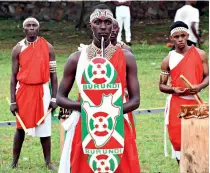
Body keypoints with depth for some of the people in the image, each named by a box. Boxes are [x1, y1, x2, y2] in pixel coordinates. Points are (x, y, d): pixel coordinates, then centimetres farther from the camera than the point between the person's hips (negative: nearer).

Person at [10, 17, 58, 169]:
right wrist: (13, 101, -2)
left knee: (44, 127, 2)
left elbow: (53, 74, 3)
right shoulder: (18, 49, 1)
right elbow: (14, 76, 3)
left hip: (42, 90, 0)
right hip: (23, 90, 0)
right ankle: (14, 161, 16)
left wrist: (54, 98, -2)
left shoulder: (48, 48, 0)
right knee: (21, 128, 7)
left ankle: (48, 162, 12)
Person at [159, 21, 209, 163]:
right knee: (177, 139, -1)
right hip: (176, 104, 0)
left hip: (195, 102, 0)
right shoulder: (168, 60, 0)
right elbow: (162, 86, 5)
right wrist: (173, 89, -16)